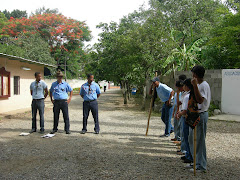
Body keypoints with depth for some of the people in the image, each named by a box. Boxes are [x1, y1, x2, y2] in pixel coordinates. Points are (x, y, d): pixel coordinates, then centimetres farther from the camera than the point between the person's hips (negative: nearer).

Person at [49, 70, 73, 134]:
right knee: (56, 116, 7)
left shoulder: (65, 84, 3)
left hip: (64, 101, -1)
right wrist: (51, 99, 15)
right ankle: (55, 129, 20)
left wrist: (70, 99, 5)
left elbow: (71, 91, 12)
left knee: (66, 116, -2)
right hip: (56, 101, 2)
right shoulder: (53, 84, 8)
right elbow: (51, 91, 22)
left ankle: (67, 129, 5)